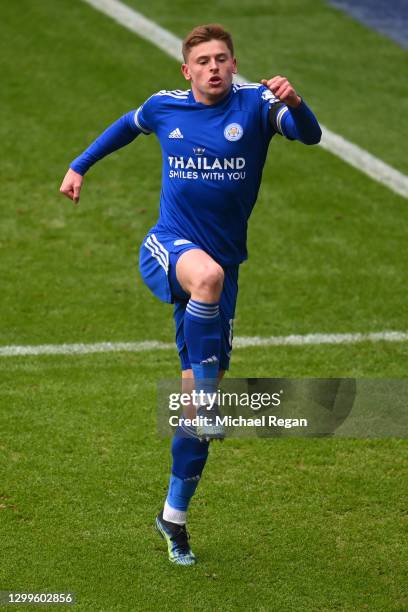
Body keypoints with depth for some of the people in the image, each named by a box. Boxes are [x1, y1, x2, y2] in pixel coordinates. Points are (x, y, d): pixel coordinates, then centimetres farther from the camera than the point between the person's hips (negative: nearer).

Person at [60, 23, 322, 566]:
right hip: (167, 251, -1)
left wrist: (294, 104, -43)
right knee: (208, 273, -40)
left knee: (198, 400, 3)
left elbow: (309, 135, -22)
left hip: (219, 268, 1)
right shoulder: (165, 107, 4)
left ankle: (174, 517, 18)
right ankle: (205, 400, -30)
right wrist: (80, 166, 29)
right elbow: (128, 126, 27)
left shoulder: (254, 104, -4)